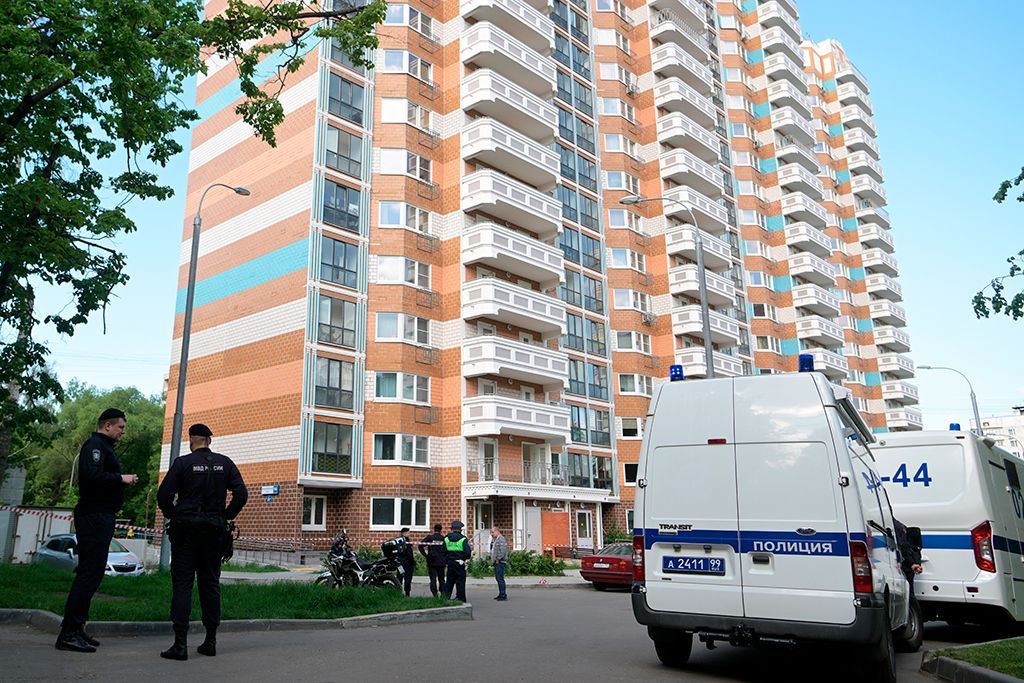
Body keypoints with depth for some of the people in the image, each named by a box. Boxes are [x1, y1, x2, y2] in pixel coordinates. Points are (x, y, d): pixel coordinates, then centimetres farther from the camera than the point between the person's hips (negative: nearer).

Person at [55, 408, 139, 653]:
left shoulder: (104, 447, 22)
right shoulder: (95, 445, -9)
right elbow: (92, 476, -24)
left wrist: (122, 481, 7)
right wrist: (121, 479, -15)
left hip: (101, 519, 11)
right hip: (94, 516, -11)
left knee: (93, 572, 12)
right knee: (88, 572, -10)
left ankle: (75, 628, 17)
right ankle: (69, 633, -8)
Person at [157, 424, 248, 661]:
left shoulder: (183, 463, -4)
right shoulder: (225, 463, 4)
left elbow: (163, 495, -10)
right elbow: (241, 495, -2)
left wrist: (174, 517, 5)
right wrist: (225, 517, 8)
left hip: (186, 529, -3)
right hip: (214, 531, 3)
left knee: (182, 583, 0)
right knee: (210, 583, 10)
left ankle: (180, 644, -3)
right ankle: (210, 641, 14)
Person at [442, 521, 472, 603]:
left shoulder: (446, 538, 4)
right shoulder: (463, 539, -8)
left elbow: (443, 552, 6)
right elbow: (467, 552, -14)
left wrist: (445, 563, 17)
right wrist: (470, 549, 7)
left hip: (450, 563, 4)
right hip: (460, 563, -4)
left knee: (449, 581, 14)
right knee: (460, 582, 3)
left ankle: (445, 598, 12)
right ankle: (461, 600, 7)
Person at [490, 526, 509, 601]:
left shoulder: (501, 539, -13)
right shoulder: (495, 539, 20)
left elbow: (503, 551, -22)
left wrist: (498, 559, -19)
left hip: (500, 562, -10)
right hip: (496, 562, 10)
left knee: (500, 578, -10)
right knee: (498, 578, 13)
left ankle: (503, 595, -8)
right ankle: (501, 594, 20)